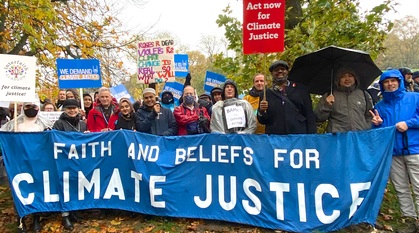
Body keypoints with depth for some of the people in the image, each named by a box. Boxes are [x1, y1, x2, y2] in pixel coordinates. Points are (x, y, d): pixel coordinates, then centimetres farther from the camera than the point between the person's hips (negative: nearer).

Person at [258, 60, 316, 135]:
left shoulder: (300, 89, 11)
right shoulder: (266, 93, 11)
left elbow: (310, 115, 8)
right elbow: (262, 121, 10)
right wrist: (262, 111, -10)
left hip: (299, 136, 0)